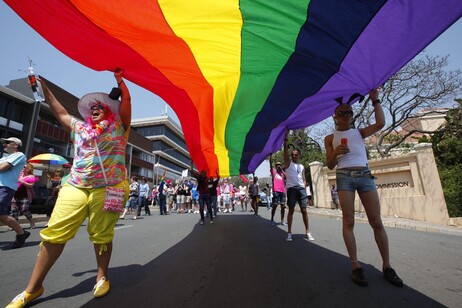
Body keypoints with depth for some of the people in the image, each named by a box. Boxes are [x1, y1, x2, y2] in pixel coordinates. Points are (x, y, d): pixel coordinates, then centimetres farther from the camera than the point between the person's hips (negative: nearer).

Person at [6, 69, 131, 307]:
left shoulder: (118, 126, 10)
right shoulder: (79, 127, 22)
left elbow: (126, 101, 2)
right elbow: (60, 112, 30)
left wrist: (119, 79, 4)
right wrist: (45, 89, 32)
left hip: (107, 189, -4)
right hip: (76, 186, 4)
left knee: (101, 235, 2)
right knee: (55, 233, 0)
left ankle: (102, 277, 21)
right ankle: (33, 288, 15)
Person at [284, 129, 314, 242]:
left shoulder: (302, 167, 18)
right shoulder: (288, 162, 7)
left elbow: (304, 179, 17)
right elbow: (286, 148, -2)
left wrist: (304, 188, 0)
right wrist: (287, 134, -5)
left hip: (301, 188, 3)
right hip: (291, 188, -3)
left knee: (304, 210, 3)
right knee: (291, 210, 0)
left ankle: (308, 232, 11)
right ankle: (289, 233, 6)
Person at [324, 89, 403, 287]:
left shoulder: (359, 132, 16)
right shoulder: (330, 138, 10)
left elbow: (380, 124, -4)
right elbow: (330, 165, 6)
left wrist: (375, 101, 0)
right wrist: (336, 153, -15)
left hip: (365, 176, 2)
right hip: (344, 178, -2)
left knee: (376, 222, 0)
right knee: (348, 222, -6)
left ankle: (387, 266, 10)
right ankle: (355, 266, -1)